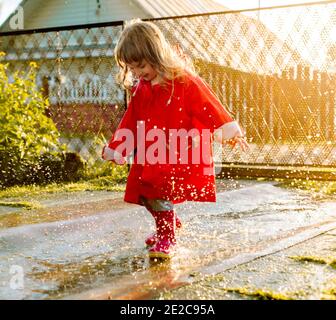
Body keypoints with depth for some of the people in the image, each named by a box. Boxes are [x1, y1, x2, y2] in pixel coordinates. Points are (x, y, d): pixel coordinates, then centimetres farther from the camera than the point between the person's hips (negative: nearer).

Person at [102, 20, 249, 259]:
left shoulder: (184, 80, -11)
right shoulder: (140, 89, 9)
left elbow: (208, 105, -12)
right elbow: (131, 120, 16)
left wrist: (230, 131, -15)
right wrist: (116, 148, 17)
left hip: (181, 153, -7)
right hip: (150, 154, 7)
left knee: (160, 195, -14)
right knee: (145, 194, 8)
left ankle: (165, 239, 7)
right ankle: (169, 223, 34)